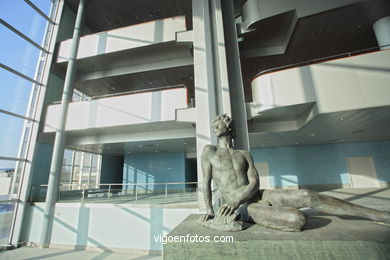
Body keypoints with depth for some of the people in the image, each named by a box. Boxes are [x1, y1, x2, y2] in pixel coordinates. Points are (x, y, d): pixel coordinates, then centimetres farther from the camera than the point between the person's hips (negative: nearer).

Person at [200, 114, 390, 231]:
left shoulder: (244, 155, 9)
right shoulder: (209, 151, 1)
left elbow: (254, 183, -2)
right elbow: (206, 182, 2)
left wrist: (235, 201, -19)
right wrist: (209, 210, -3)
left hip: (258, 196, 4)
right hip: (243, 208, -3)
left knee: (307, 196, -14)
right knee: (297, 220, -28)